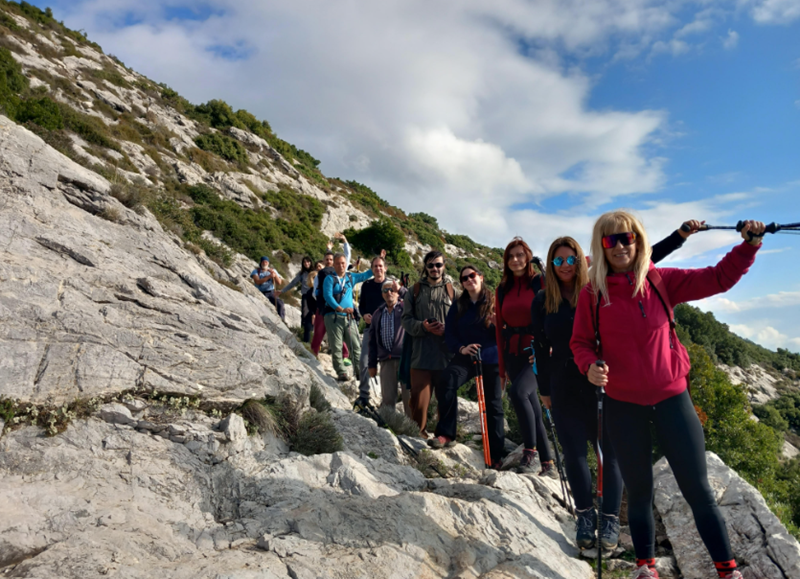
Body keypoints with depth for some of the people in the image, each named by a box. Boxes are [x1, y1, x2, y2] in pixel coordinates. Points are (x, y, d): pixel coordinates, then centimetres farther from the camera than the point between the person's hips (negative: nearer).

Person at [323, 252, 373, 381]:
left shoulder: (351, 277, 15)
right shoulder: (330, 279, 1)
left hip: (349, 317, 4)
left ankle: (360, 371, 6)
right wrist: (341, 308, -24)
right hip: (333, 317, -3)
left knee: (356, 346, -1)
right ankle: (341, 373, 2)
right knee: (336, 347, -3)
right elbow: (327, 296, -11)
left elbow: (365, 275, 23)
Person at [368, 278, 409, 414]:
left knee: (409, 395, -1)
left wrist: (400, 289, -19)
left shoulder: (405, 307, 6)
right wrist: (371, 364, 14)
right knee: (387, 397, 8)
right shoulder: (378, 313, 17)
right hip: (386, 361, 4)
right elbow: (372, 340, 17)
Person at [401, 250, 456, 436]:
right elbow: (407, 319, 6)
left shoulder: (452, 291, 10)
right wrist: (423, 327, -12)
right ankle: (419, 433, 16)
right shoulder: (415, 290, 12)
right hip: (421, 354, 0)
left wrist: (447, 330, -14)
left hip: (446, 354, 0)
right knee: (419, 400, -1)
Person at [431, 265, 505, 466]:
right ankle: (446, 433, -20)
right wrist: (461, 348, -14)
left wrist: (496, 324, -18)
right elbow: (449, 333, 5)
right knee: (446, 382, -29)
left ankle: (495, 455, 15)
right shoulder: (458, 306, 9)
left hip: (491, 359, -1)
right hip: (465, 356, 1)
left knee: (493, 404, 3)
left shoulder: (494, 303, 1)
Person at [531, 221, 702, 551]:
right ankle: (586, 516, 29)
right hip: (564, 388, 1)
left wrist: (681, 235, -12)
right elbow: (541, 348, 5)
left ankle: (610, 519, 24)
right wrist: (545, 390, 8)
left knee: (610, 453, 6)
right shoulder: (542, 301, 0)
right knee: (574, 454, 10)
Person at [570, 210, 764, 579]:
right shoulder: (592, 293, -6)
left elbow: (717, 279, 0)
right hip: (622, 406, 0)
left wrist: (749, 246, -13)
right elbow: (580, 342, 0)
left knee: (697, 489, 7)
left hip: (671, 399, 0)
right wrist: (590, 366, -20)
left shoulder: (661, 281, -4)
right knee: (639, 490, 14)